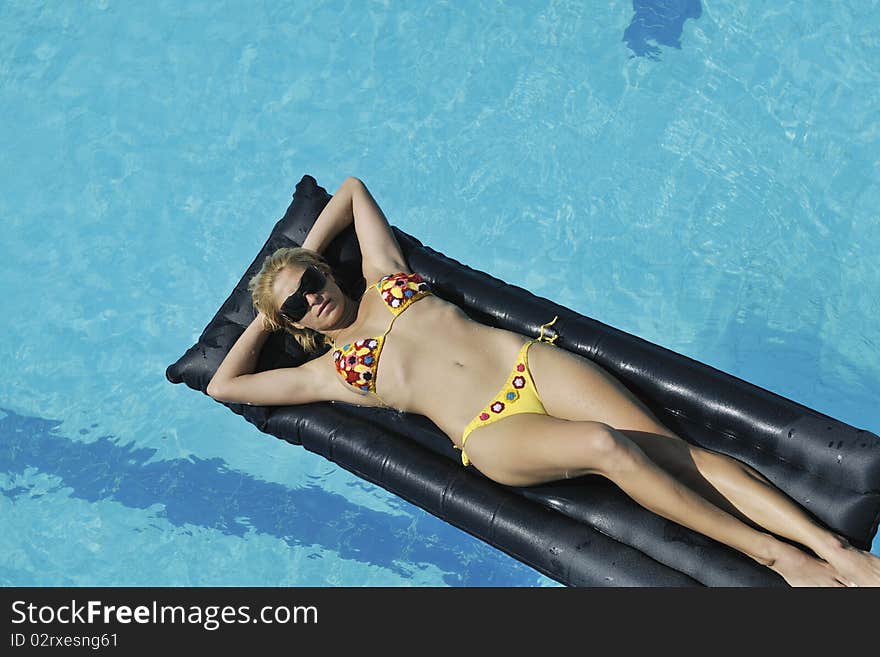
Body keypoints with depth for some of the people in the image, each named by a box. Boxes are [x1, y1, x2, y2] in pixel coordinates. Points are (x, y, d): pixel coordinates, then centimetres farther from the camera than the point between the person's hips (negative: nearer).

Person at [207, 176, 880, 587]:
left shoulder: (384, 278, 20)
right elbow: (223, 386, 13)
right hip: (494, 434, -4)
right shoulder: (331, 372, 11)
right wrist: (264, 319, 23)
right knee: (605, 445, -32)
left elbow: (353, 187, 34)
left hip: (534, 364, 4)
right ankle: (777, 554, -21)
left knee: (679, 450, -12)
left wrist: (304, 254, 31)